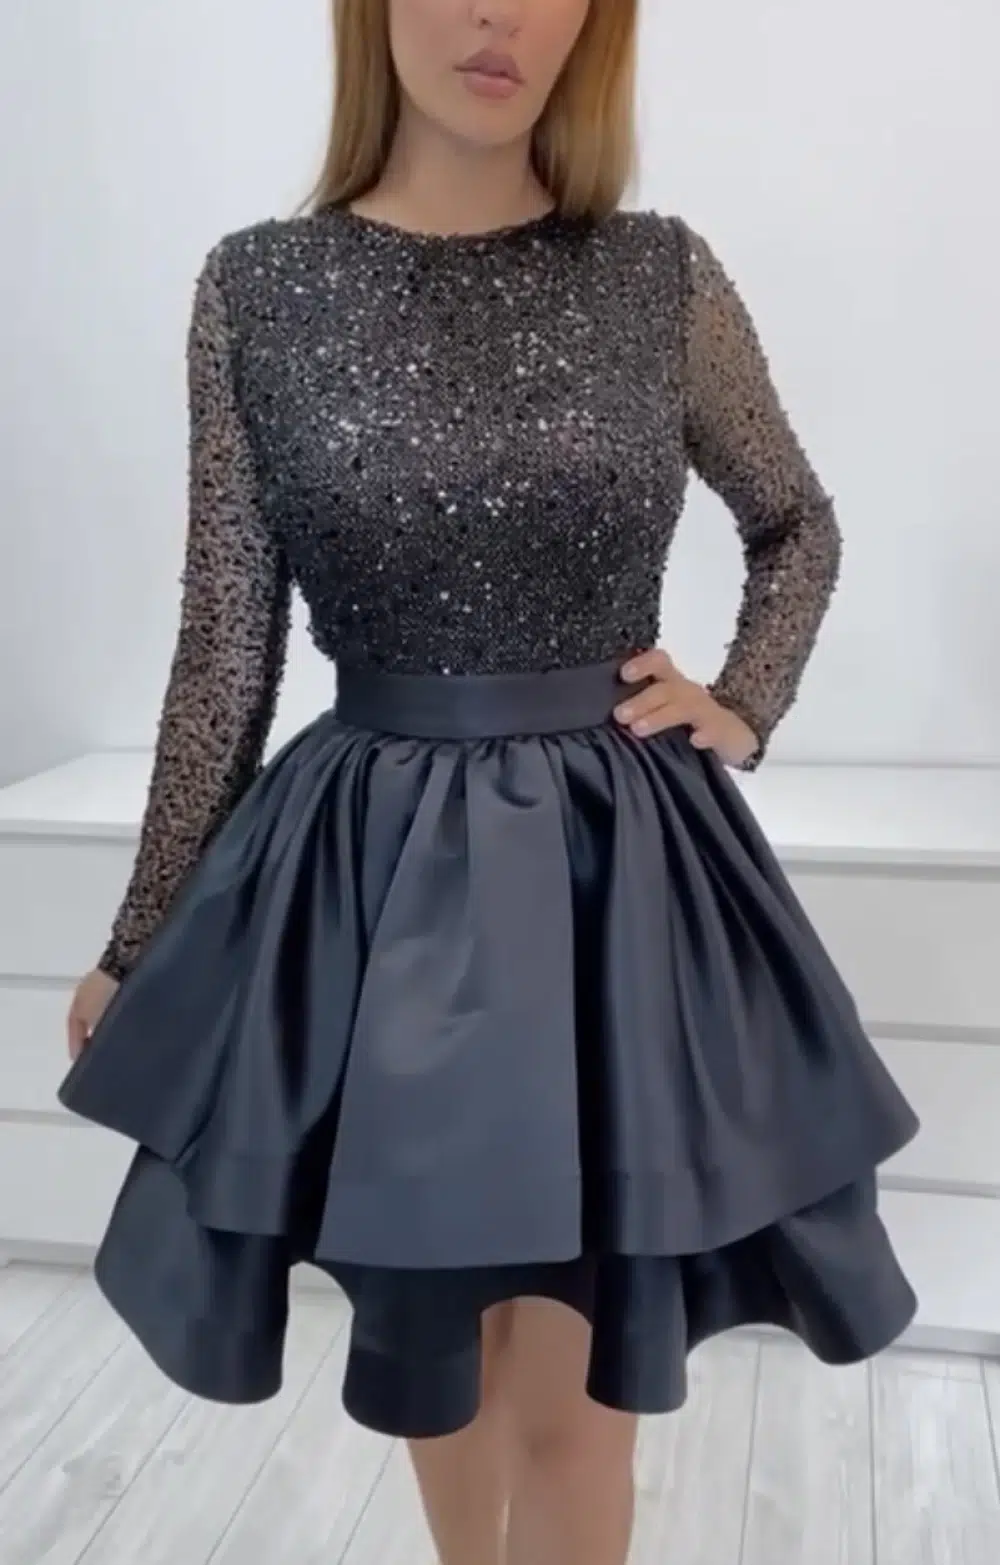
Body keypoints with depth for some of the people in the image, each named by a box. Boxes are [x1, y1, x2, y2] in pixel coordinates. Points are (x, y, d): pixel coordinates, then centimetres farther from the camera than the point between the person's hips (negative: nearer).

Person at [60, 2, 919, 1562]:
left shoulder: (664, 278, 0)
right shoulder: (258, 289, -2)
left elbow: (802, 525, 17)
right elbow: (227, 648, 0)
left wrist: (742, 708, 2)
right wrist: (139, 943, 3)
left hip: (617, 868, 0)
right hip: (374, 872, 1)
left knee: (578, 1385, 10)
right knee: (432, 1347, 20)